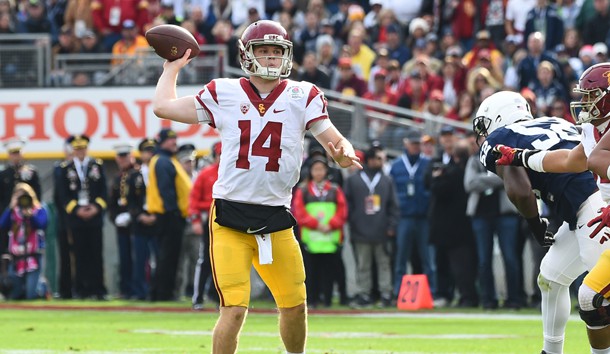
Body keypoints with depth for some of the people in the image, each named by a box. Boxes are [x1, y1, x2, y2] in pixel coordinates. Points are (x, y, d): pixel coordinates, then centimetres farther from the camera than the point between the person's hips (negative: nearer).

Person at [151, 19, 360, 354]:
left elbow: (335, 140, 1)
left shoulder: (302, 96, 5)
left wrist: (343, 153, -21)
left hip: (276, 219, 2)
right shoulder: (223, 94, 4)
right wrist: (172, 68, 22)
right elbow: (163, 107, 9)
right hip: (230, 218, -2)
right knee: (234, 310, -12)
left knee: (295, 306, 9)